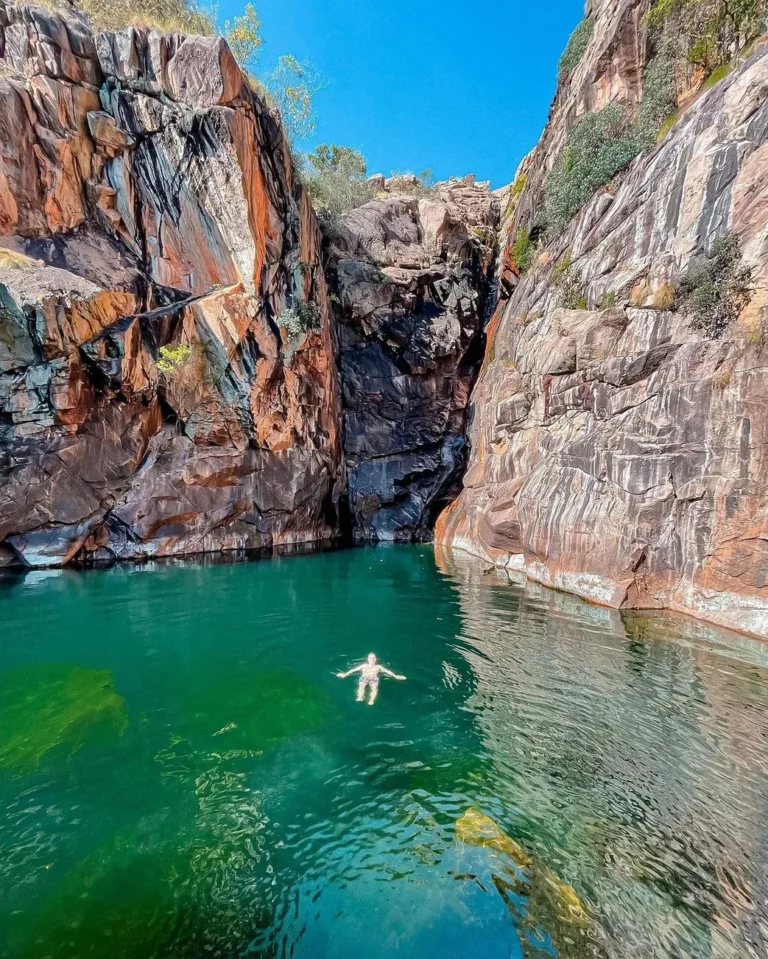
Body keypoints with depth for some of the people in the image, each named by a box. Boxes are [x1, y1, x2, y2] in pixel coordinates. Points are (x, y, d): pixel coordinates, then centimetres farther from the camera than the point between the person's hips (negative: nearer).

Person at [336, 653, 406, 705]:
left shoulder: (378, 666, 28)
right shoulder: (364, 665, 28)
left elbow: (387, 671, 19)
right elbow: (354, 669, 18)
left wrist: (395, 676, 6)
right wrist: (345, 674, 7)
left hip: (374, 679, 0)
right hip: (364, 677, 0)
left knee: (374, 688, -36)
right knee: (361, 686, -36)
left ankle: (371, 700, -59)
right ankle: (360, 698, -61)